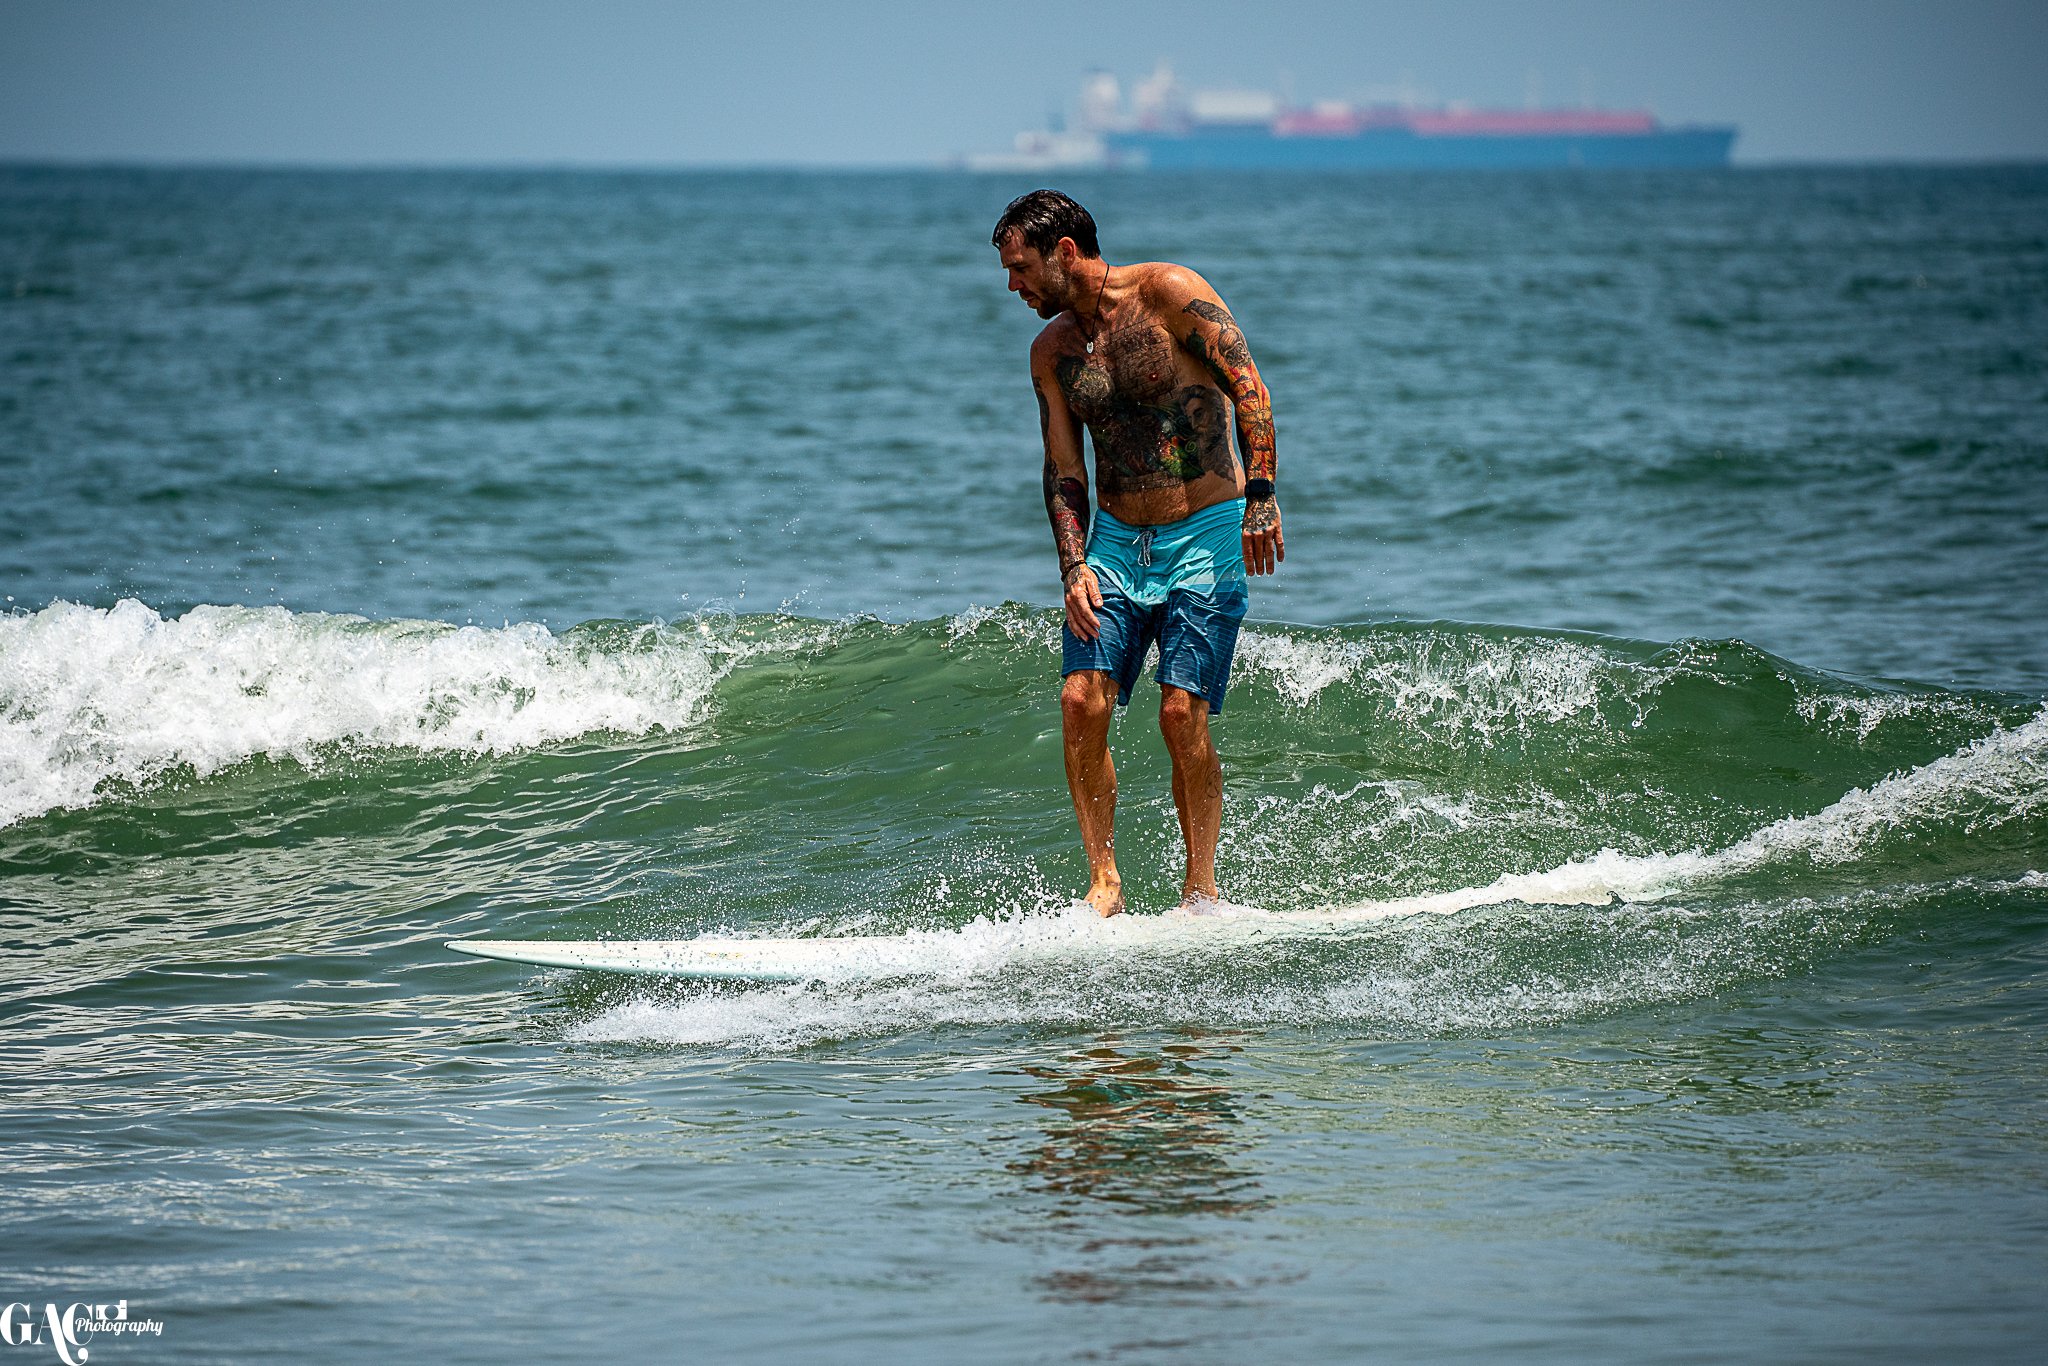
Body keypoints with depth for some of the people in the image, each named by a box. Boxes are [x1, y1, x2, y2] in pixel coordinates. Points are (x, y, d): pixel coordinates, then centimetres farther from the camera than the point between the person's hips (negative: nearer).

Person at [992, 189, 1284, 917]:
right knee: (1081, 702, -10)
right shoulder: (1052, 350, 7)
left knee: (1183, 712, -12)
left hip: (1205, 535, -5)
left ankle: (1202, 889, 1)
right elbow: (1064, 471, 7)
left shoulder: (1168, 292, -10)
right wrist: (1074, 568, -7)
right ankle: (1104, 883, 0)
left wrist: (1260, 494, -25)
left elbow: (1247, 384, -15)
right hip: (1115, 539, 5)